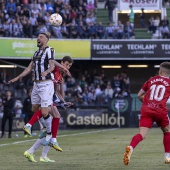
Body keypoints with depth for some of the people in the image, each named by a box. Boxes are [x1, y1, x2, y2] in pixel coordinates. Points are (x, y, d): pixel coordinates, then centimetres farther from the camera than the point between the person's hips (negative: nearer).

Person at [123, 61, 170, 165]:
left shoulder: (151, 80, 17)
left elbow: (139, 95, 21)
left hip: (146, 110, 2)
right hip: (161, 110, -2)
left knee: (142, 134, -9)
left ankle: (130, 148, -38)